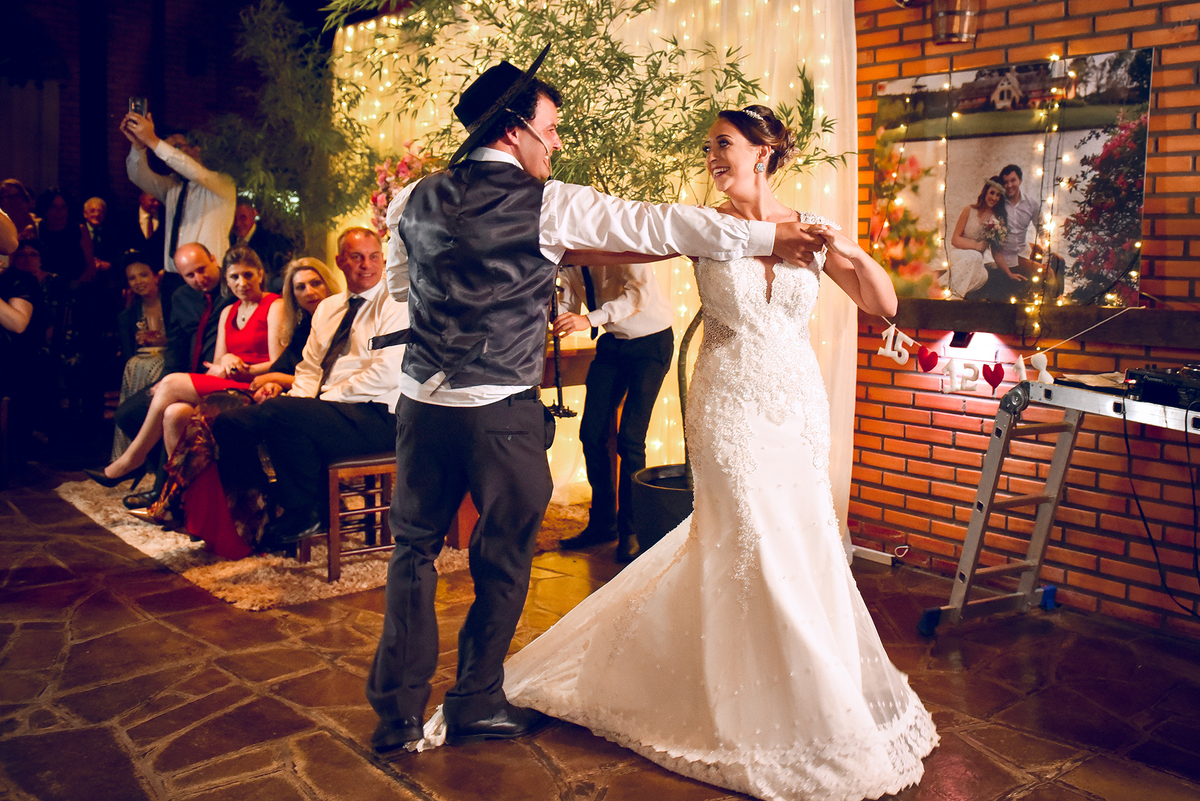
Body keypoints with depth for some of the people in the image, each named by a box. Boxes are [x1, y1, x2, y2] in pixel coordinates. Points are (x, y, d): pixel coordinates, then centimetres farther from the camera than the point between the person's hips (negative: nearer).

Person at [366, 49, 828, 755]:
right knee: (503, 560, 12)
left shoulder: (416, 200, 6)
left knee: (415, 550, 15)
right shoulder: (546, 205, -8)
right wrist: (770, 236, -1)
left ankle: (399, 713, 21)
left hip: (423, 405, 5)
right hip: (501, 413, -4)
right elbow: (658, 225, -7)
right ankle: (478, 705, 25)